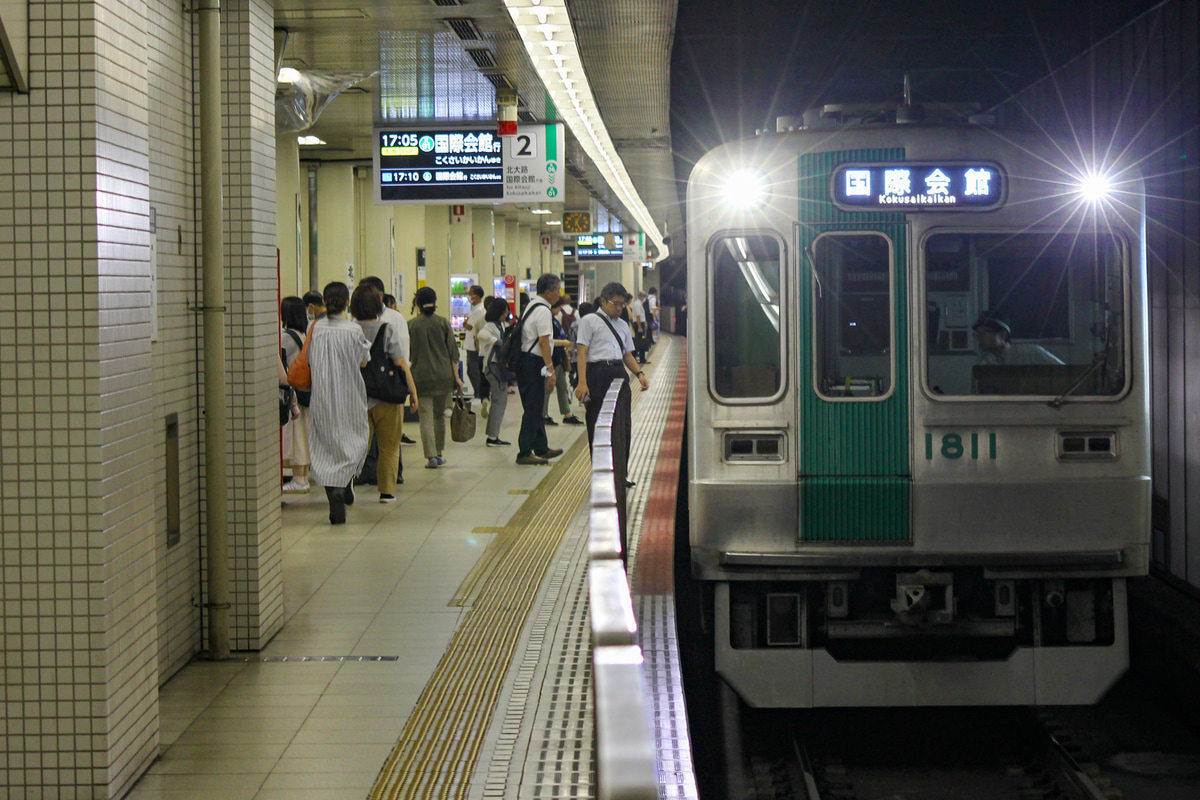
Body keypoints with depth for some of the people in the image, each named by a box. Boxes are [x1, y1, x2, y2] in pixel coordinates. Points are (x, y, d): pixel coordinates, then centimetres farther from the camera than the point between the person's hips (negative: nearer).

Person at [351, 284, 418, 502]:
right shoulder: (388, 330, -9)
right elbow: (401, 364, -10)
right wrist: (412, 391, -3)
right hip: (386, 398, -2)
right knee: (389, 448, 8)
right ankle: (387, 491, 9)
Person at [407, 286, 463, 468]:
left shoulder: (411, 325, -2)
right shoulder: (443, 323, 1)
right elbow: (453, 352, 0)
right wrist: (456, 376, 4)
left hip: (421, 376, -2)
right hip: (444, 376, 2)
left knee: (426, 417, -2)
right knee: (440, 414, 17)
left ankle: (431, 456, -10)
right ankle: (439, 453, 23)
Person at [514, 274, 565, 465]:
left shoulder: (530, 306, 16)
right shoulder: (543, 311, -15)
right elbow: (543, 342, -20)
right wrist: (551, 370, -20)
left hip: (524, 361, 10)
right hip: (533, 363, -10)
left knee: (535, 408, 18)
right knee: (533, 409, -5)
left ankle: (541, 448, 28)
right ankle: (525, 453, -3)